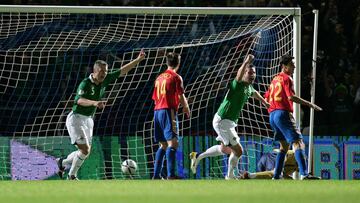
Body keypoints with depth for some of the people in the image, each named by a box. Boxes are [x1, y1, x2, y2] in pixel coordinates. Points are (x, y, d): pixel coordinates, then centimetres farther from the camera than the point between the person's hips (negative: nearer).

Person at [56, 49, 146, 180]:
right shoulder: (86, 84, -22)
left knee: (86, 151, 11)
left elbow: (122, 71, 7)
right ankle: (72, 176, 5)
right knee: (85, 150, -14)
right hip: (76, 119, -8)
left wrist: (138, 60, 2)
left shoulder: (104, 80, 0)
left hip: (88, 120, 8)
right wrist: (94, 103, -56)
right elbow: (79, 100, -39)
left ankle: (62, 163, 35)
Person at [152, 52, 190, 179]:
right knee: (173, 143, -14)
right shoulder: (176, 77, -3)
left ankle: (156, 175, 12)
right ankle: (171, 175, -28)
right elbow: (181, 97, -6)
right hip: (168, 111, -7)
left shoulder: (159, 78, 18)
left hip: (157, 111, 7)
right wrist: (186, 108, 13)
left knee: (163, 145, 15)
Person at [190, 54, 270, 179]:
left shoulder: (249, 87, 7)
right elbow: (239, 76, -45)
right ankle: (230, 176, 16)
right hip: (222, 121, -10)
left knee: (225, 149, 25)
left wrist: (265, 103, 46)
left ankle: (197, 157, 37)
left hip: (231, 122, 10)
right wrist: (245, 63, -61)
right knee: (238, 150, -6)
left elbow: (254, 93, 32)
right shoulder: (238, 85, -20)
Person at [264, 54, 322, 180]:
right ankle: (304, 174, -31)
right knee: (298, 142, -16)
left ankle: (276, 175, 14)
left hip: (272, 114, 9)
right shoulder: (287, 78, -5)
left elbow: (266, 99, 25)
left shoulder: (275, 79, 21)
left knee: (284, 145, 19)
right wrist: (310, 105, -18)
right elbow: (291, 97, -18)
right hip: (283, 113, -9)